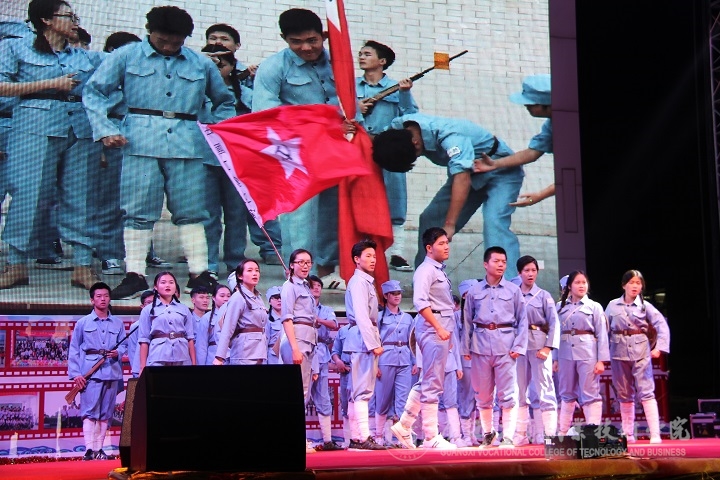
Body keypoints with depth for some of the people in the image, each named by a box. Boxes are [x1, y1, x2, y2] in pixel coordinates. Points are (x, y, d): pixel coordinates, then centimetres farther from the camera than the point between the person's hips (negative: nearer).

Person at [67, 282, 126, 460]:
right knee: (90, 411, -8)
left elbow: (124, 345, 12)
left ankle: (99, 448, 12)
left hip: (112, 372, 3)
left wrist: (118, 353, -11)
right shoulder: (82, 323, 6)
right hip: (90, 372, -3)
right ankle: (89, 449, -9)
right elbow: (74, 350, 4)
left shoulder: (118, 323, 13)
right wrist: (75, 373, -5)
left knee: (106, 412, 5)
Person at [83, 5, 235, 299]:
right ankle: (135, 275, 3)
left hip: (187, 143, 2)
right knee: (138, 209, -2)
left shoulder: (202, 64, 14)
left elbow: (224, 101, 26)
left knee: (191, 209, 2)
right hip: (140, 142, -1)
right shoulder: (126, 57, 8)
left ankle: (199, 274, 6)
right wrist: (105, 129, -7)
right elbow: (94, 91, 5)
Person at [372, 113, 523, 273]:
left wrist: (449, 224, -51)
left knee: (494, 223, -28)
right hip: (468, 171, 8)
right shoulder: (398, 126, -15)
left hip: (501, 171, -8)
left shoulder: (450, 137, -37)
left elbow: (463, 179, -47)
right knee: (430, 218, -1)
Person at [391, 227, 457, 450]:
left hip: (442, 330, 10)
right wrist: (439, 328, -24)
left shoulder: (440, 271, 20)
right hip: (432, 329, -10)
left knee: (425, 383, 14)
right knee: (432, 384, -6)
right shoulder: (425, 270, -9)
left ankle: (404, 426, 20)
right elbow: (420, 302, -22)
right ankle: (431, 438, -2)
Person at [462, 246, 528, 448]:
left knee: (508, 394, -4)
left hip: (505, 345, -2)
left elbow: (522, 320, 5)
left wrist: (519, 346, -4)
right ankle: (488, 433, 22)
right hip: (481, 345, 2)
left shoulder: (513, 290, 6)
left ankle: (508, 437, 0)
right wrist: (466, 348, 6)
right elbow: (467, 321, 11)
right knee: (483, 394, 8)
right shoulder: (474, 291, 10)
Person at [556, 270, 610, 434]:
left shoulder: (594, 307, 5)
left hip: (587, 353, -3)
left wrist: (601, 360, -7)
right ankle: (562, 432, 15)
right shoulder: (561, 307, 10)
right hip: (566, 353, 3)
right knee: (566, 395, 9)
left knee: (590, 395, -3)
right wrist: (555, 359, 4)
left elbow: (602, 335, 1)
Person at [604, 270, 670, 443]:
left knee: (646, 392, -9)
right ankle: (628, 434, 16)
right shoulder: (613, 305, 5)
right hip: (619, 352, 2)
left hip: (640, 352, -2)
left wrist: (659, 347, -13)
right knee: (624, 395, 9)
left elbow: (662, 325, -3)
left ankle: (655, 434, -11)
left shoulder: (645, 306, 1)